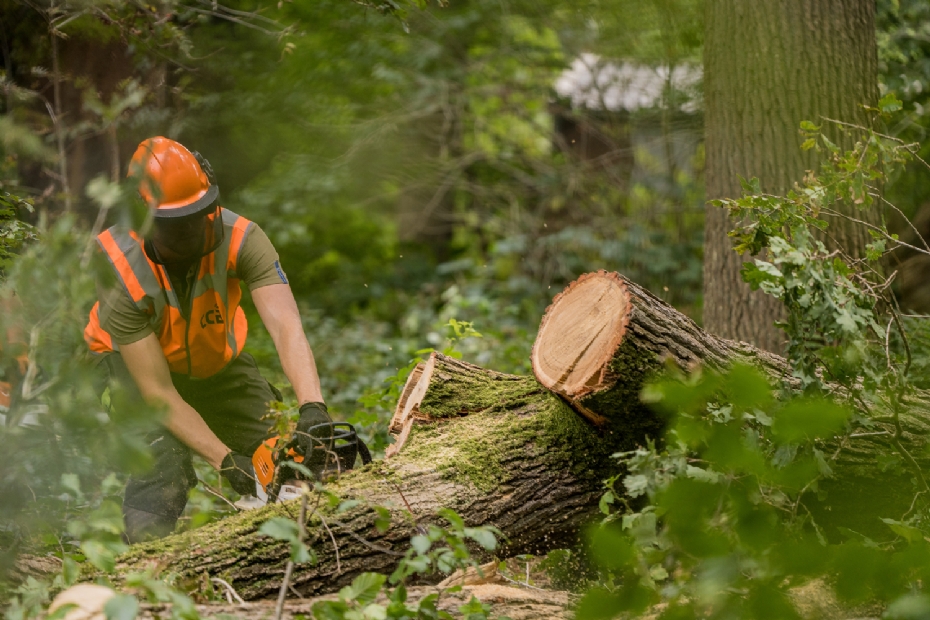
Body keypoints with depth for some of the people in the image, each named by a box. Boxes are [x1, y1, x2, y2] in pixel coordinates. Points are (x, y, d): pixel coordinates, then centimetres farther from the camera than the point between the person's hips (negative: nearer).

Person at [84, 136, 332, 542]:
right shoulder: (119, 269, -38)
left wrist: (312, 408, -63)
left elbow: (285, 327, -46)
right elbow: (159, 394, -35)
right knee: (162, 465, -27)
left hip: (217, 358, 3)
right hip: (134, 358, -3)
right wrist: (226, 460, -42)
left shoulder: (240, 239, -34)